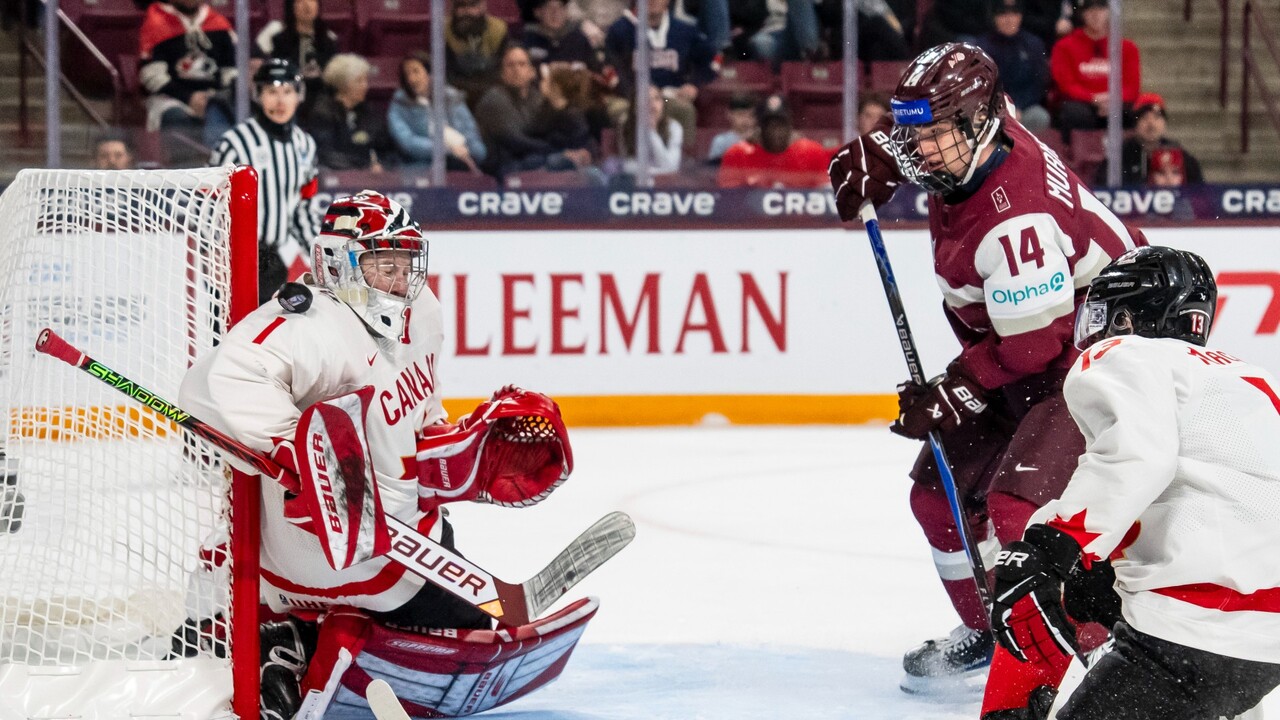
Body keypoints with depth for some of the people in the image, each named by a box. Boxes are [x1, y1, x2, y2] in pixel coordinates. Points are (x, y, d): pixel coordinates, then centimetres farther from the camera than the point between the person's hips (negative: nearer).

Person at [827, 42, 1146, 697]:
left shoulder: (1017, 217, -34)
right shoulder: (968, 147, -7)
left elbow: (1034, 342, -29)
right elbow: (916, 129, 19)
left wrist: (953, 394, -21)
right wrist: (876, 157, 2)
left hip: (1096, 354, -10)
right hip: (1019, 343, 10)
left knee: (1020, 505, -25)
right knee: (940, 490, 12)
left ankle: (1098, 654, -19)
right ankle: (986, 632, 30)